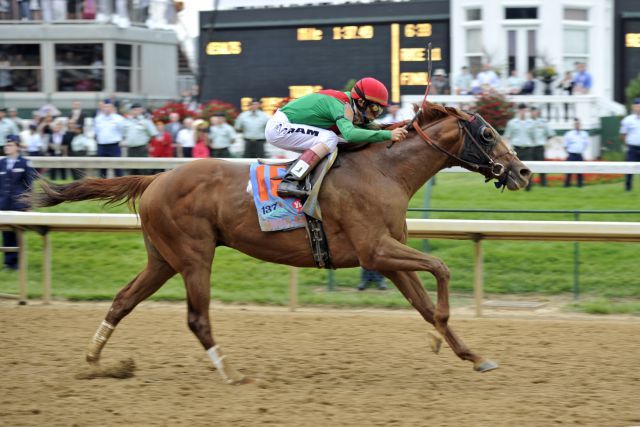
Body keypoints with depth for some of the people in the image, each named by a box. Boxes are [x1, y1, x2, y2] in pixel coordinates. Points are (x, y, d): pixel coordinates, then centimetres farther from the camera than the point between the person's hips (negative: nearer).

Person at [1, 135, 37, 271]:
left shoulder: (25, 163, -1)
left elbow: (29, 184, -1)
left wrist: (27, 203, -5)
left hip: (19, 204, -4)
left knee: (18, 233, -2)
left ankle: (16, 260, 3)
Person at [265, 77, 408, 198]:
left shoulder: (346, 101, 8)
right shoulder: (343, 106, -20)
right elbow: (350, 134, -38)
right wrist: (388, 135, -36)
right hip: (279, 128, -10)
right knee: (330, 139, -23)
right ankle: (289, 181, -29)